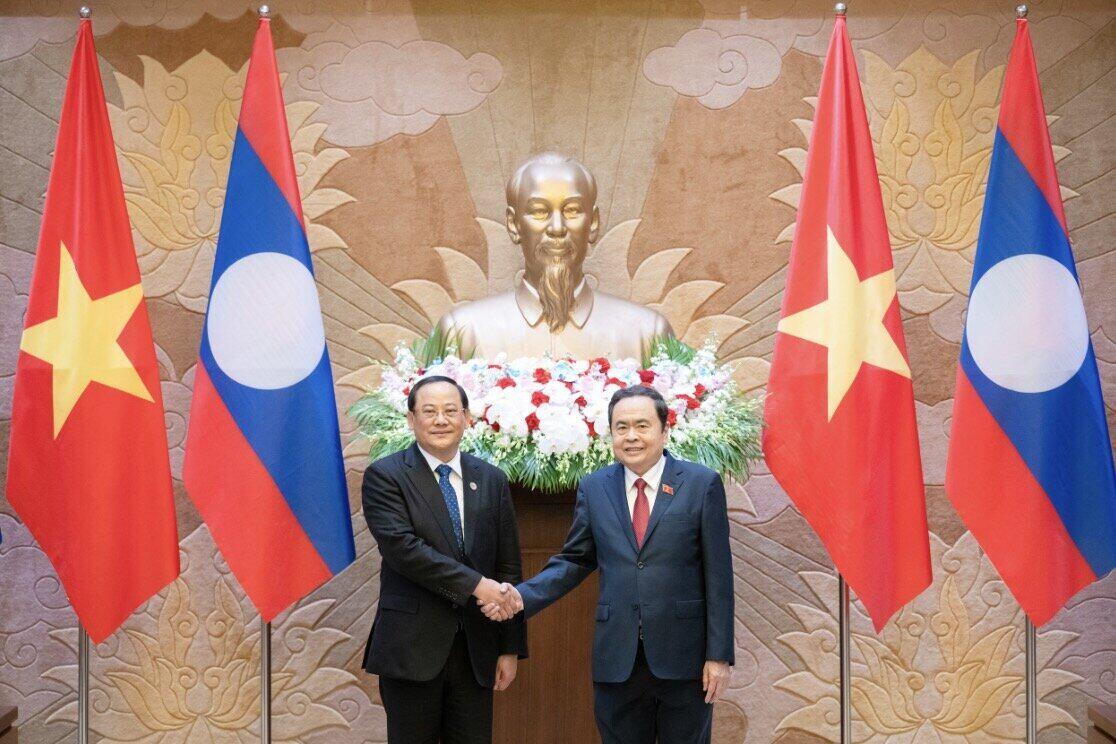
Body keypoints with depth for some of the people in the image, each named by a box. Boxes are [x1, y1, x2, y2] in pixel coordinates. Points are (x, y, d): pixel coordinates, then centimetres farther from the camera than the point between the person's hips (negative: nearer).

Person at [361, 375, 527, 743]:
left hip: (476, 650, 4)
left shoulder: (492, 480, 9)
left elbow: (508, 569, 9)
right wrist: (474, 584, -20)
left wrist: (511, 647, 6)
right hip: (411, 647, -3)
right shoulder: (384, 476, -4)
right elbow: (401, 547, -18)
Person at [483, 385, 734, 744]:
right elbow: (574, 561, 9)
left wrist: (719, 655, -6)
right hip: (617, 658, 2)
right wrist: (522, 596, -7)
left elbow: (717, 573, -4)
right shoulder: (593, 488, 5)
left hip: (684, 657, -2)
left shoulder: (702, 483, -3)